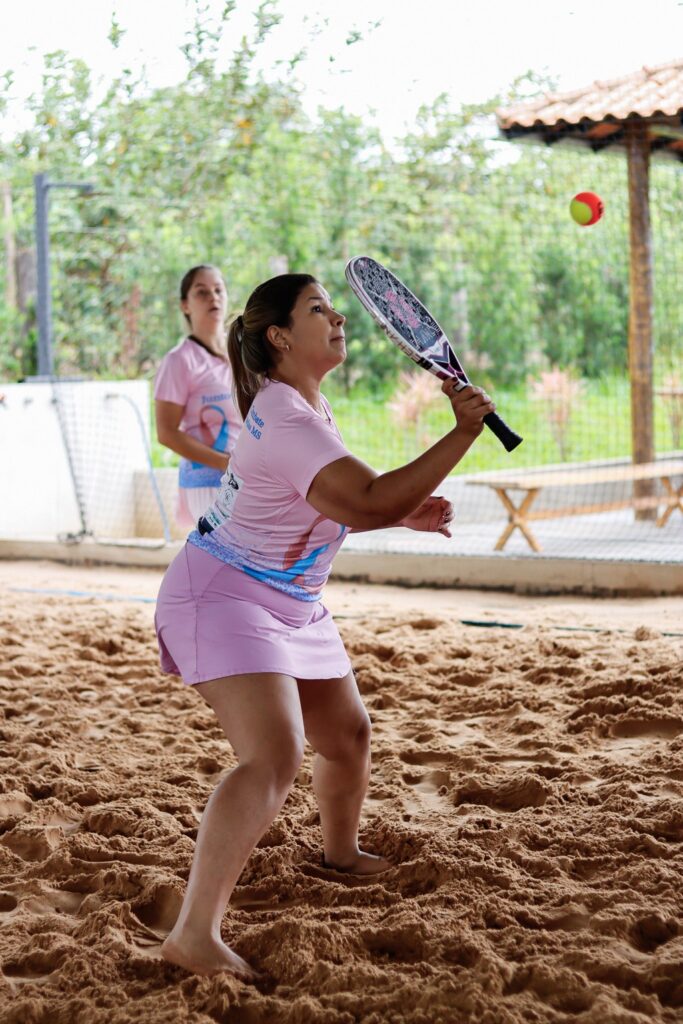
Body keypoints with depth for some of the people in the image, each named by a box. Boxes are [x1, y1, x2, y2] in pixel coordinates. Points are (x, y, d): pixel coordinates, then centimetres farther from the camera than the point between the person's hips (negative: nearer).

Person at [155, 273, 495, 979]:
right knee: (273, 756, -27)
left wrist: (405, 513, 4)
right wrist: (463, 434, -31)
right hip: (223, 597, -10)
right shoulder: (287, 422, -26)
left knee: (347, 734, 22)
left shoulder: (304, 403, 8)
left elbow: (338, 506, 20)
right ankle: (193, 934, -30)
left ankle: (339, 851, 51)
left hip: (292, 605, 10)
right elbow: (369, 501, -35)